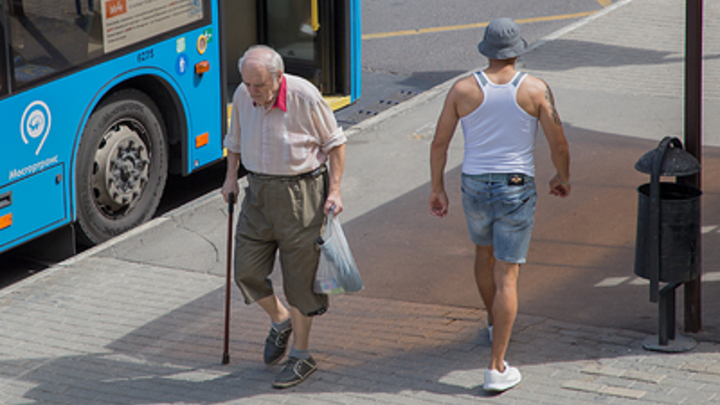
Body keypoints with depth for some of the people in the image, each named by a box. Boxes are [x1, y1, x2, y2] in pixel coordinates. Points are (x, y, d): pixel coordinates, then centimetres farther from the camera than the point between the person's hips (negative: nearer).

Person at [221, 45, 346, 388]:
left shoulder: (304, 96, -18)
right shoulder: (242, 96, -3)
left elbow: (334, 142, -6)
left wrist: (334, 191, -10)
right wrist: (231, 177, 13)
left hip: (301, 191, -5)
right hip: (259, 191, 5)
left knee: (299, 276, 1)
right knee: (246, 272, 3)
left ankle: (301, 356, 15)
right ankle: (280, 321, 33)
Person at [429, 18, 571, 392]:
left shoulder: (463, 89, -6)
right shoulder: (535, 90, -10)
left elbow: (439, 143, -2)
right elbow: (558, 143, -5)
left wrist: (437, 189, 11)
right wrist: (562, 178, 15)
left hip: (475, 188, 2)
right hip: (516, 192, -2)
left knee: (484, 251, 31)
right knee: (507, 277, 0)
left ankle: (494, 324, 52)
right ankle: (496, 368, -4)